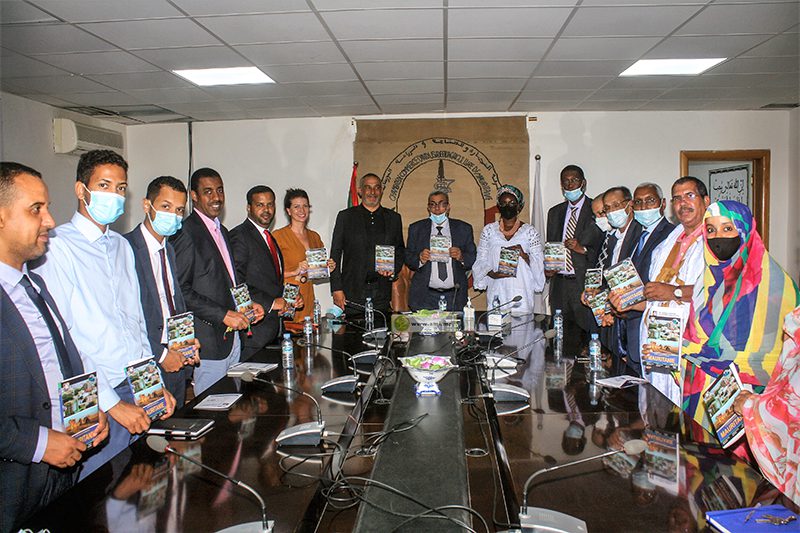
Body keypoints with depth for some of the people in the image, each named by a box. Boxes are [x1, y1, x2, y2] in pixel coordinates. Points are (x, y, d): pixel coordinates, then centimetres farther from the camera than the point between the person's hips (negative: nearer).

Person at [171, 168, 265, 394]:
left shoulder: (222, 231, 17)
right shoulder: (186, 232, -12)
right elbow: (180, 289, -19)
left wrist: (247, 304, 7)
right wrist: (223, 314, -20)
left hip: (232, 333, 9)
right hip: (209, 339, -9)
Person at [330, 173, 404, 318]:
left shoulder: (394, 218, 12)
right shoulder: (345, 216, 5)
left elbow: (400, 250, 19)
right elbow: (335, 254, 3)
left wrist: (394, 269, -3)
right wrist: (336, 289, -4)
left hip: (382, 293, 2)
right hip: (352, 292, -1)